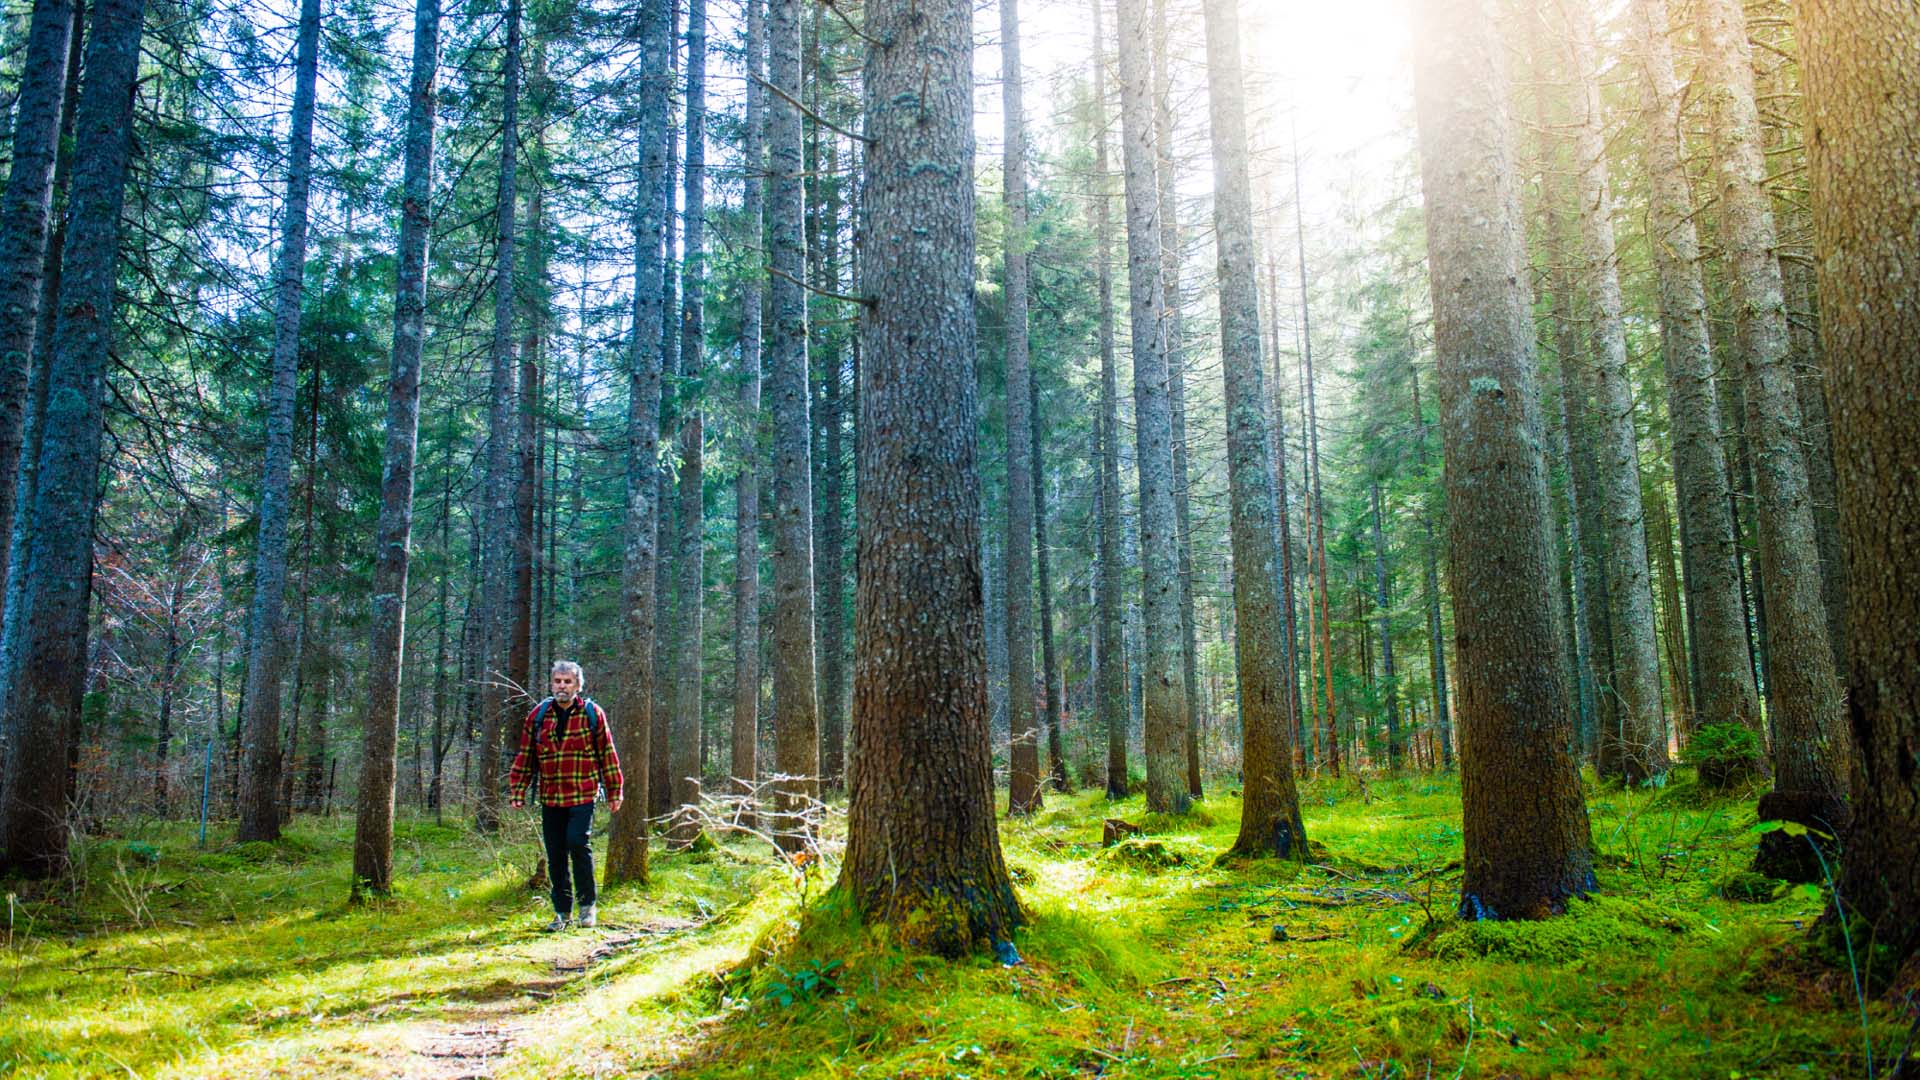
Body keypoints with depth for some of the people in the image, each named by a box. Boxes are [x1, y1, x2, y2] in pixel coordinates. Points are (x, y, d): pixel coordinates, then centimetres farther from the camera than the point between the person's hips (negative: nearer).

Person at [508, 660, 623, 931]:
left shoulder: (592, 714, 1)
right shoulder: (538, 715, 7)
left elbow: (607, 754, 5)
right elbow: (525, 756, 12)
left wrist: (614, 792, 6)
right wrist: (517, 791, 8)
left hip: (583, 796, -3)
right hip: (550, 797, 3)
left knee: (578, 843, -14)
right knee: (555, 855, 6)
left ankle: (588, 903, 6)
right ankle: (562, 911, 19)